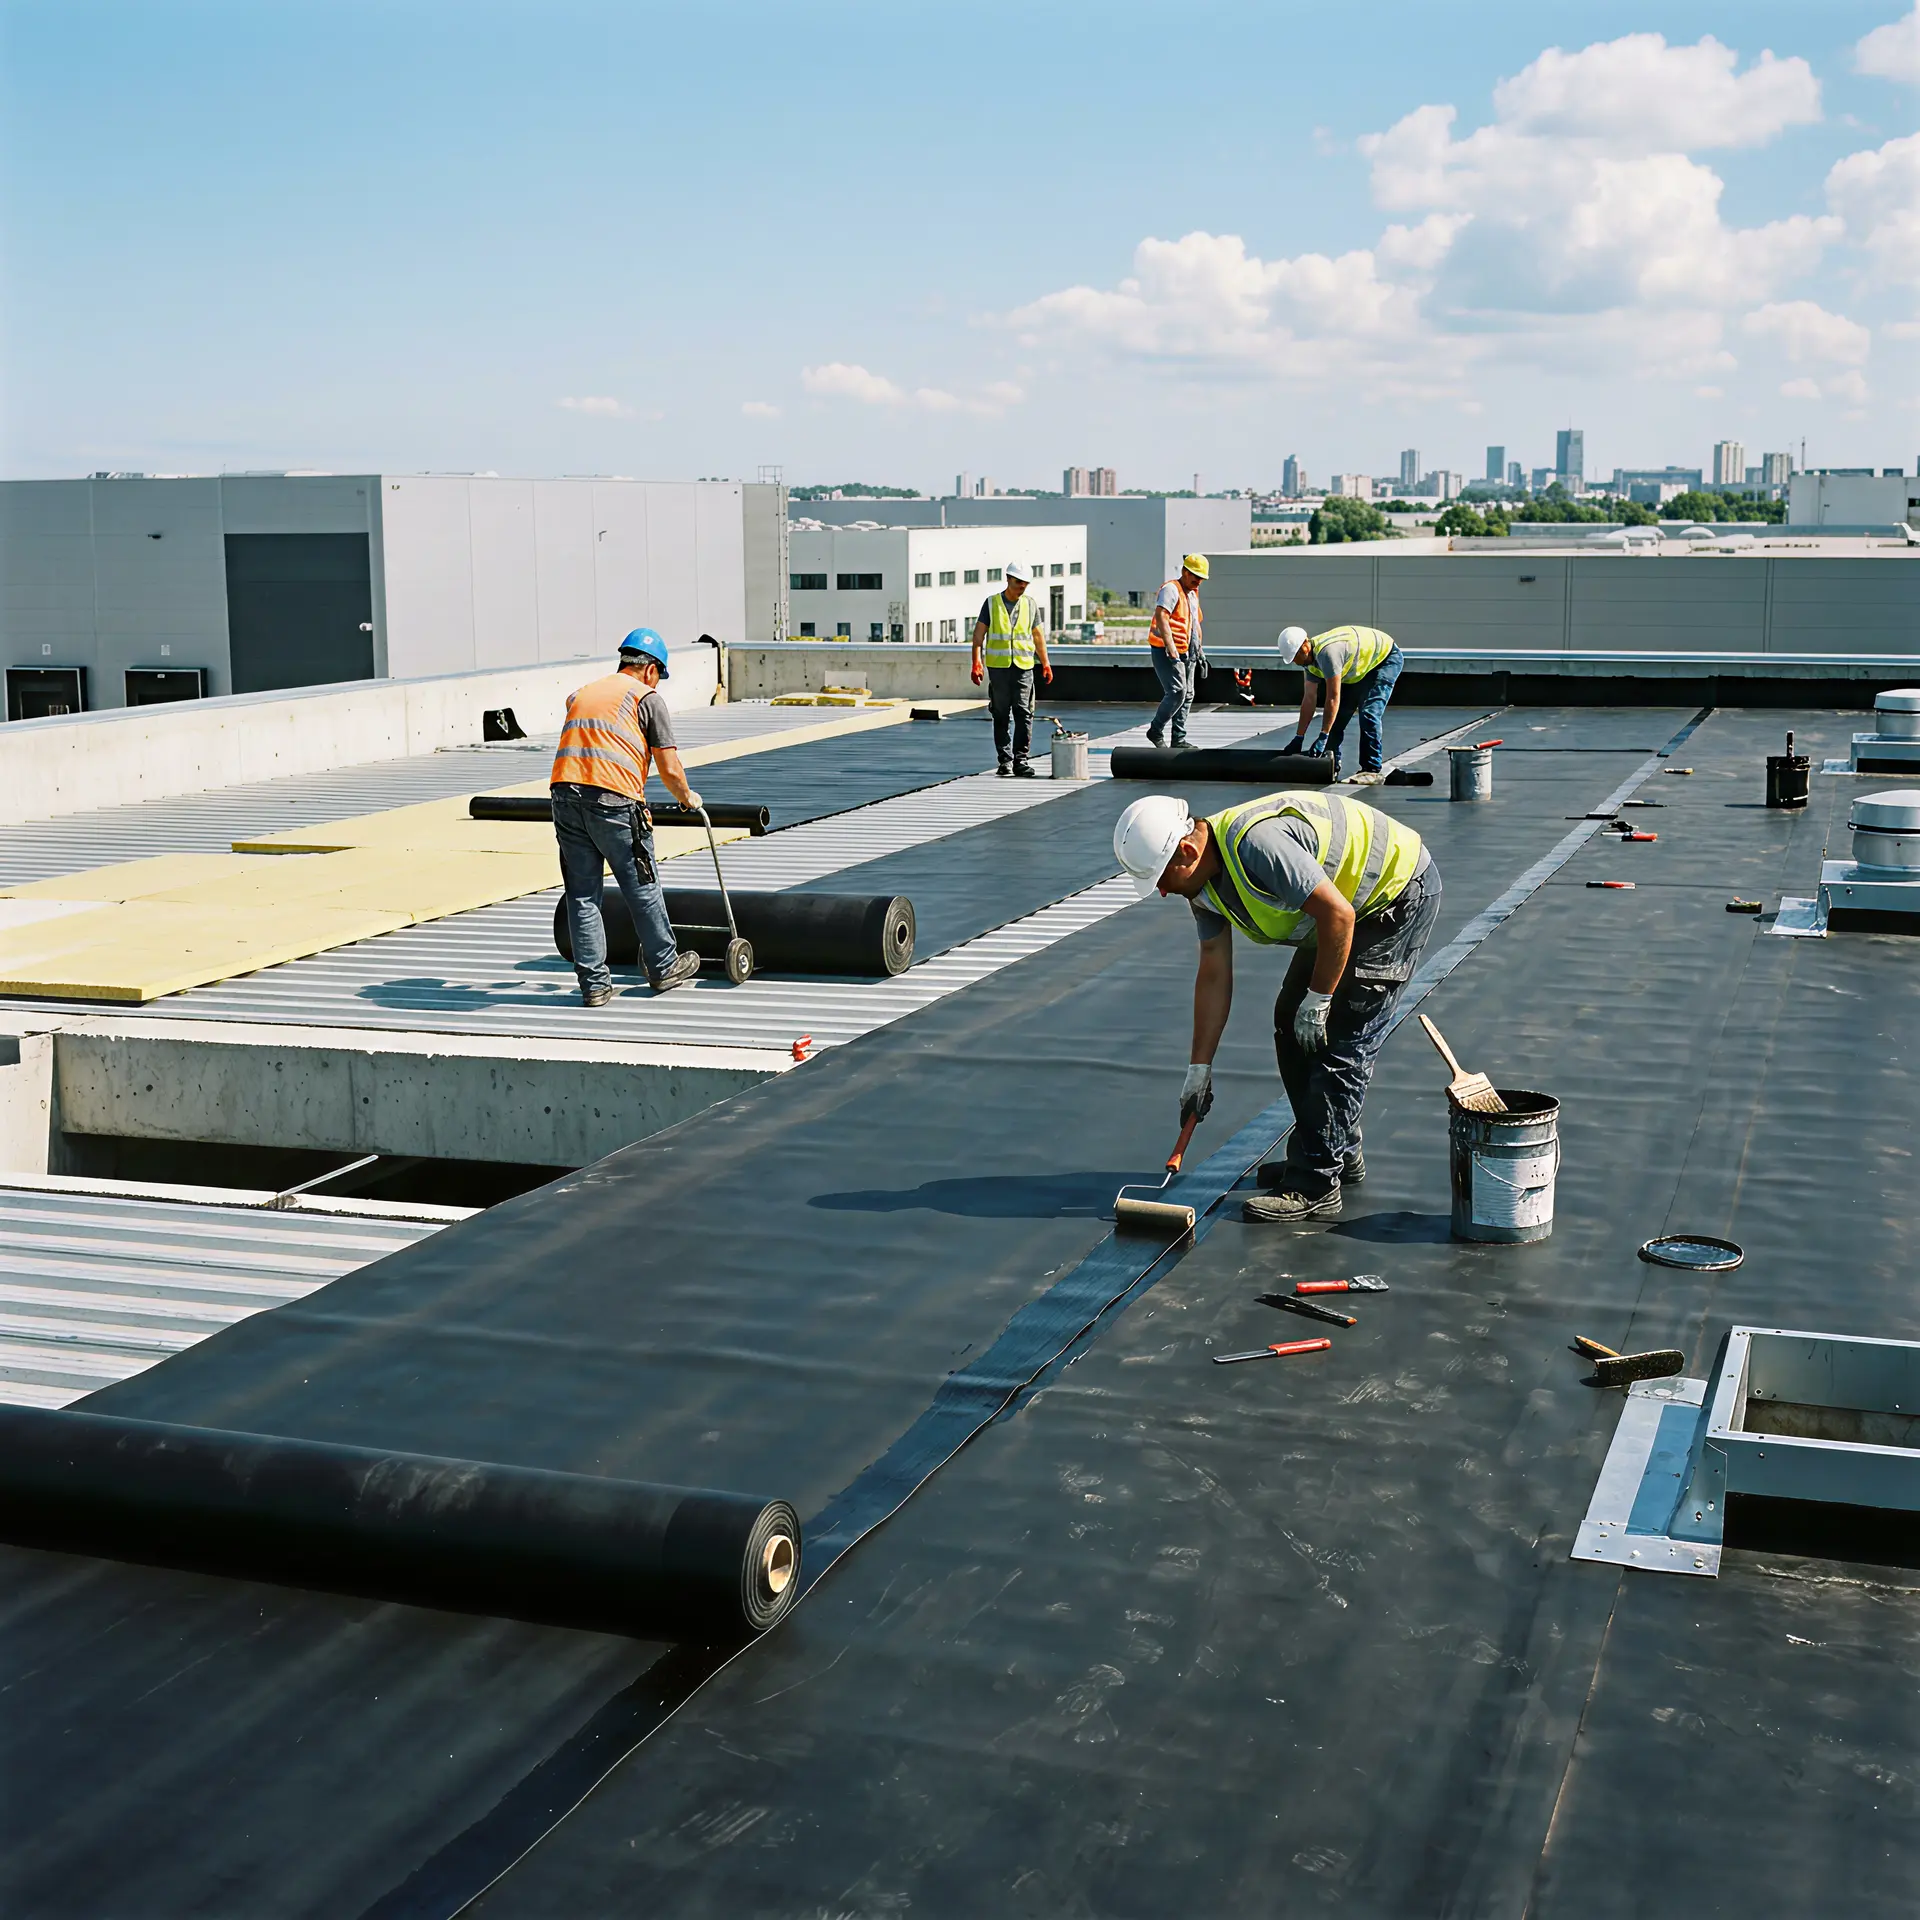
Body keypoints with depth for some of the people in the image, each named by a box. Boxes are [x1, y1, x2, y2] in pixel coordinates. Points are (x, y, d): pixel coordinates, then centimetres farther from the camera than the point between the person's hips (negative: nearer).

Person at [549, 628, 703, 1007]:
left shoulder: (580, 694, 24)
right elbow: (669, 768, 3)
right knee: (643, 889, 11)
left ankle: (594, 984, 11)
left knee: (581, 895, 9)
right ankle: (664, 969, 24)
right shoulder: (648, 697, 7)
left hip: (565, 795, 5)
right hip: (613, 800, -5)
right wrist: (687, 798, 23)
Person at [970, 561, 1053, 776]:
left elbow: (1038, 635, 16)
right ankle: (1005, 760, 11)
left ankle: (1021, 759, -6)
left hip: (1023, 665, 1)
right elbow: (979, 634, 3)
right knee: (1001, 715, 3)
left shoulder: (1030, 604, 9)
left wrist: (1045, 664, 14)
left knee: (1023, 713, -8)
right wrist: (976, 663, -7)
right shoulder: (992, 602, 4)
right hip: (998, 666, -1)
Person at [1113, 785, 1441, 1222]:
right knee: (1291, 1020, 12)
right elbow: (1214, 974, 4)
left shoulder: (1257, 842, -33)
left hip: (1402, 895, -10)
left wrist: (1318, 998, -20)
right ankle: (1339, 1155, 25)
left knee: (1341, 1039, -12)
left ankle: (1315, 1185, -8)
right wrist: (1200, 1067, 5)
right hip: (1355, 907, 10)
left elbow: (1338, 914, -31)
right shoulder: (1202, 879, -2)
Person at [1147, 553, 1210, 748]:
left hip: (1187, 653, 9)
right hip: (1167, 652, -9)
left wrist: (1200, 652, 25)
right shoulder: (1171, 589, -11)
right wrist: (1171, 649, -30)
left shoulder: (1193, 594, 19)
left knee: (1187, 695, 8)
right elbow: (1161, 617, -24)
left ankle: (1179, 739, 13)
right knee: (1177, 692, -17)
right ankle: (1155, 731, -3)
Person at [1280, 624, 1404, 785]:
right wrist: (1299, 738, -7)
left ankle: (1372, 770, -19)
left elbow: (1333, 698, -36)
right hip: (1360, 670, 9)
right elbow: (1309, 699, -6)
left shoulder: (1327, 652, -37)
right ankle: (1332, 768, 10)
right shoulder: (1310, 658, -8)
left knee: (1368, 713, -22)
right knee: (1338, 716, 3)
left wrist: (1323, 737, -34)